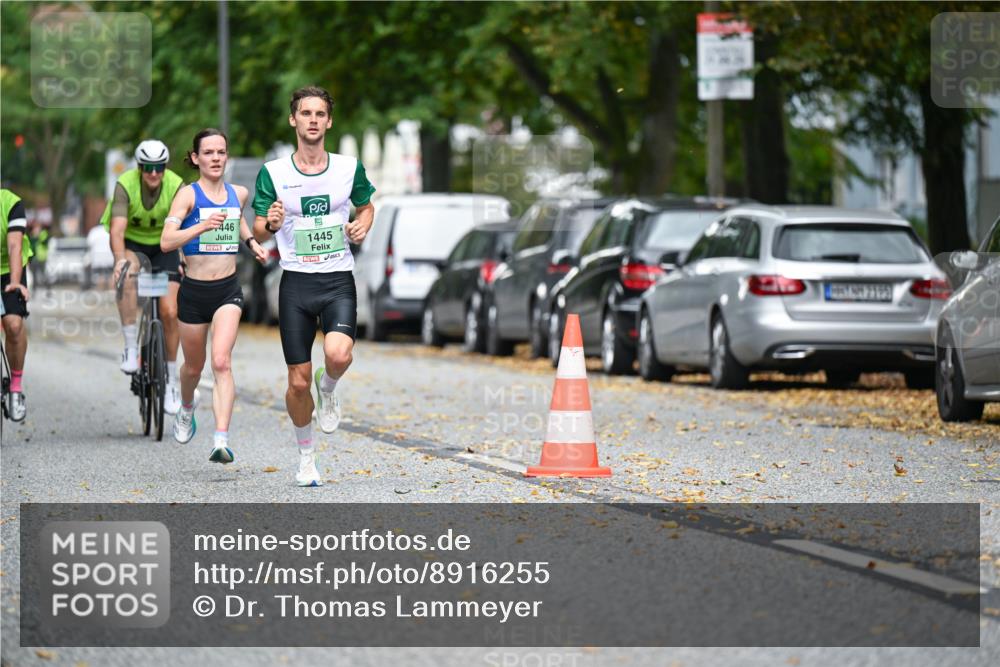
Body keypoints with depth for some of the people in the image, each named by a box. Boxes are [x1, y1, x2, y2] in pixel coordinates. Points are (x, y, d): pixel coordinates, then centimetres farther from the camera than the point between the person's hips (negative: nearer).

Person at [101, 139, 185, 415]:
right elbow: (117, 229, -36)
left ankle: (171, 378, 6)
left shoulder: (176, 186, -21)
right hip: (132, 243, -1)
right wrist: (120, 259, -52)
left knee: (170, 312, -10)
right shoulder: (125, 185, -25)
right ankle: (131, 346, -27)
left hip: (163, 245, 1)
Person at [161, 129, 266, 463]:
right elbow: (166, 241, -19)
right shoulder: (188, 194, -7)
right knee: (194, 366, 16)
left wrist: (251, 242, 14)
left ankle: (221, 440, -26)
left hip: (228, 290, 1)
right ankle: (187, 409, 50)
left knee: (222, 362, -18)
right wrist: (203, 226, -32)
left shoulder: (239, 193, 6)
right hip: (194, 290, -1)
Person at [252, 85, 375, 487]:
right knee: (298, 381, 2)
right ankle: (306, 458, 23)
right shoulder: (272, 173, 1)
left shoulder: (349, 167, 3)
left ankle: (328, 388, 10)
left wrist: (363, 226, -1)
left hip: (338, 280, 0)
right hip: (296, 282, 0)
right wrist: (271, 224, -20)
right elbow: (258, 233, 3)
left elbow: (367, 206, 21)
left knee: (338, 355, -27)